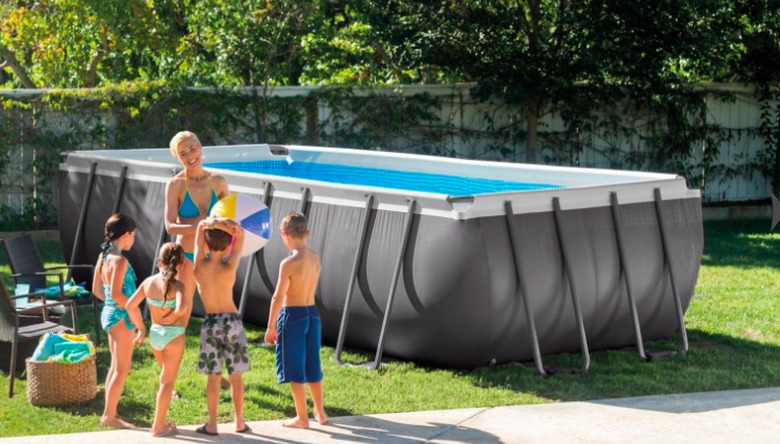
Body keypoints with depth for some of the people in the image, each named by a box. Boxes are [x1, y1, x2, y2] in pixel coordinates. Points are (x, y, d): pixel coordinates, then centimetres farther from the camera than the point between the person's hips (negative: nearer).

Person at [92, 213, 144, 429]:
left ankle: (109, 413, 23)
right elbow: (116, 293, -26)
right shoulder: (119, 260, -20)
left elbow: (97, 290, 13)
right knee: (122, 369, -1)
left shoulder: (103, 256, 7)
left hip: (109, 314, 9)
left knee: (115, 366, 17)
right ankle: (109, 415, 3)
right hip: (121, 316, -9)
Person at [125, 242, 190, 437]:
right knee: (167, 381, 5)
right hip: (173, 335, -5)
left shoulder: (148, 282, -3)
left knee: (166, 377, 27)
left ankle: (160, 421, 34)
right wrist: (171, 317, -13)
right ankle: (158, 426, 8)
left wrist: (140, 325, 13)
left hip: (154, 334, 5)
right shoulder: (177, 285, -17)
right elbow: (181, 309, -34)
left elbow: (131, 306, -1)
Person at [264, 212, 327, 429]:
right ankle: (320, 412, 29)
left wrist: (271, 327, -11)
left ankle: (302, 418, 9)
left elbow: (278, 297, -17)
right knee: (312, 366, 19)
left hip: (292, 315, -7)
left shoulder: (289, 263, -19)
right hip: (312, 313, 7)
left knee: (295, 370, 4)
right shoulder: (315, 258, 1)